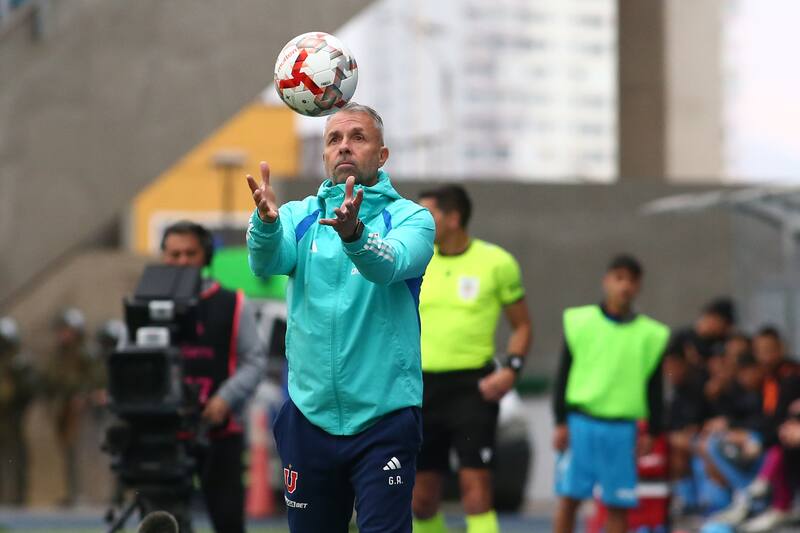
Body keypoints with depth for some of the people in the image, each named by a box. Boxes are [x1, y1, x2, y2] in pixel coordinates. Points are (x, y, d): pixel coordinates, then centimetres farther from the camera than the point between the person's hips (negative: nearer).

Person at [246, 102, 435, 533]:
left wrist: (353, 233, -45)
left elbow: (390, 263, -24)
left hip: (384, 419, -3)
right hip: (309, 414, 3)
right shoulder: (299, 217, 7)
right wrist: (266, 221, -37)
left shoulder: (410, 218, -1)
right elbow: (268, 262, -15)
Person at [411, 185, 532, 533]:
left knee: (476, 491, -12)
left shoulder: (496, 262, -1)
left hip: (473, 386, -3)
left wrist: (511, 369, -9)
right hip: (423, 385, 3)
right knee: (422, 499, 5)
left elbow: (521, 326, 7)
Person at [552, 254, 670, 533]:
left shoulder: (651, 335, 7)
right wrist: (560, 422, 0)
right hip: (580, 423, -1)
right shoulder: (579, 322, 3)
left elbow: (654, 387, 11)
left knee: (618, 505, 2)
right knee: (569, 497, -2)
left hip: (622, 428, 1)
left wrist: (651, 431, 6)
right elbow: (564, 375, 4)